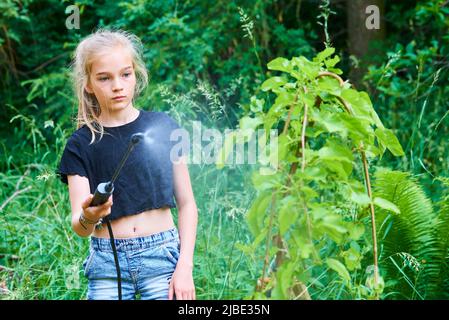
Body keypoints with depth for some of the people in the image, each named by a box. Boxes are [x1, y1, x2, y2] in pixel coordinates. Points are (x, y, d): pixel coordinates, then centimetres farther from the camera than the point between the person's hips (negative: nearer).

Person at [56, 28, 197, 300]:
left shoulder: (163, 127, 1)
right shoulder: (80, 145, 0)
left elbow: (186, 202, 3)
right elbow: (79, 228, -6)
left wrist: (185, 267, -6)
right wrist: (88, 218, -29)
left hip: (162, 257, 0)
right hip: (107, 263, 0)